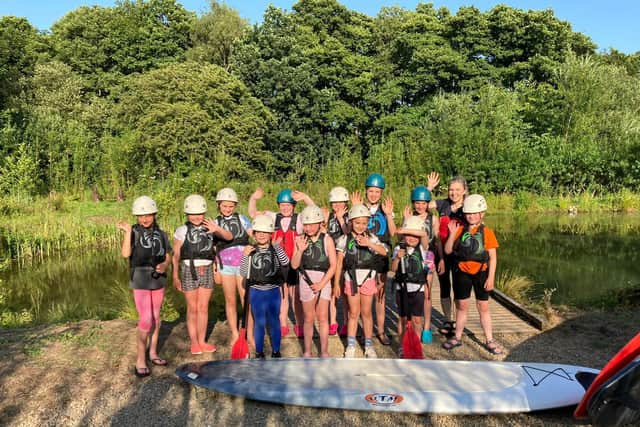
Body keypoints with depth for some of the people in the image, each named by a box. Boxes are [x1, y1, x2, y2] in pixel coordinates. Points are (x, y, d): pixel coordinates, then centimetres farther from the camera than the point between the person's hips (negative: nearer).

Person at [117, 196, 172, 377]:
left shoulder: (161, 234, 5)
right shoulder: (134, 232, -7)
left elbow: (168, 256, 9)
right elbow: (126, 253, -21)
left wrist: (164, 265, -12)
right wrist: (128, 232, -27)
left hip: (158, 280, 5)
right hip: (141, 280, -5)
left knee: (156, 318, 13)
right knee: (145, 320, -9)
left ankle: (153, 353, 28)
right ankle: (140, 360, 1)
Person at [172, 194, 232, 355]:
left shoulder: (210, 228, 3)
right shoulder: (182, 231, -2)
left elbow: (229, 237, -9)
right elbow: (176, 255, 1)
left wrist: (217, 229, -29)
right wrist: (175, 276, 0)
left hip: (207, 271, 2)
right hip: (189, 271, -2)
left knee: (203, 307, 9)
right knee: (192, 308, 5)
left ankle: (202, 341, 19)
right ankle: (194, 342, 18)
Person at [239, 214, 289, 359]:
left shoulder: (276, 250, -4)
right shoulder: (250, 251, -3)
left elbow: (285, 263, -23)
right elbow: (244, 273, -6)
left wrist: (277, 246, -31)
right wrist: (245, 256, -18)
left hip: (274, 291, 0)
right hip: (256, 292, 0)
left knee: (274, 322, 11)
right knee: (259, 322, 10)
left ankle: (276, 351, 25)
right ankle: (259, 352, 24)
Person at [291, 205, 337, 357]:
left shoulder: (327, 239, -4)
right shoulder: (300, 240, 0)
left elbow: (333, 265, -4)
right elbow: (294, 265, 0)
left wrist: (322, 284, -10)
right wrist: (300, 250, -16)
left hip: (323, 280, -1)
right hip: (306, 280, 1)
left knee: (322, 317, 2)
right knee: (309, 318, 9)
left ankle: (324, 351, 14)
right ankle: (307, 351, 20)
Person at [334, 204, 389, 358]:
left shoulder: (371, 238, -1)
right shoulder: (344, 240, -3)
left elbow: (384, 252, -17)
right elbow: (339, 262, -1)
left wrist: (369, 244, -32)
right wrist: (336, 283, -1)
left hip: (368, 279, 1)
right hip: (351, 279, -1)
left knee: (366, 312, 10)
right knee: (353, 313, 6)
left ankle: (369, 345, 22)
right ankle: (350, 346, 18)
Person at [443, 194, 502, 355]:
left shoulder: (487, 232, -5)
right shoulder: (460, 230, 1)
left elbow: (492, 257, -4)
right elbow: (448, 250, -2)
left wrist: (491, 277, -9)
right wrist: (452, 233, -14)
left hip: (481, 273, -1)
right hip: (462, 273, 2)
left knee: (483, 307, 7)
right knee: (462, 306, 11)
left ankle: (489, 341, 19)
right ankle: (457, 337, 24)